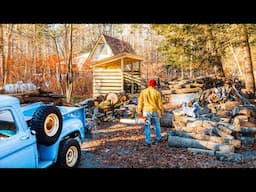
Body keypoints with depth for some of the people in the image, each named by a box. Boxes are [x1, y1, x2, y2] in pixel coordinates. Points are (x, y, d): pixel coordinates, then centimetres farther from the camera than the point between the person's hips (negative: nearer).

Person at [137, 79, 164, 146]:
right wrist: (162, 111, 10)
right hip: (155, 111, 0)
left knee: (147, 127, 6)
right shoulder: (157, 93, -7)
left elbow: (140, 102, -3)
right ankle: (158, 138, 33)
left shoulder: (143, 92, -3)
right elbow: (160, 103, -2)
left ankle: (148, 142, 7)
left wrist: (139, 111, 2)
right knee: (157, 125, 18)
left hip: (146, 111, 0)